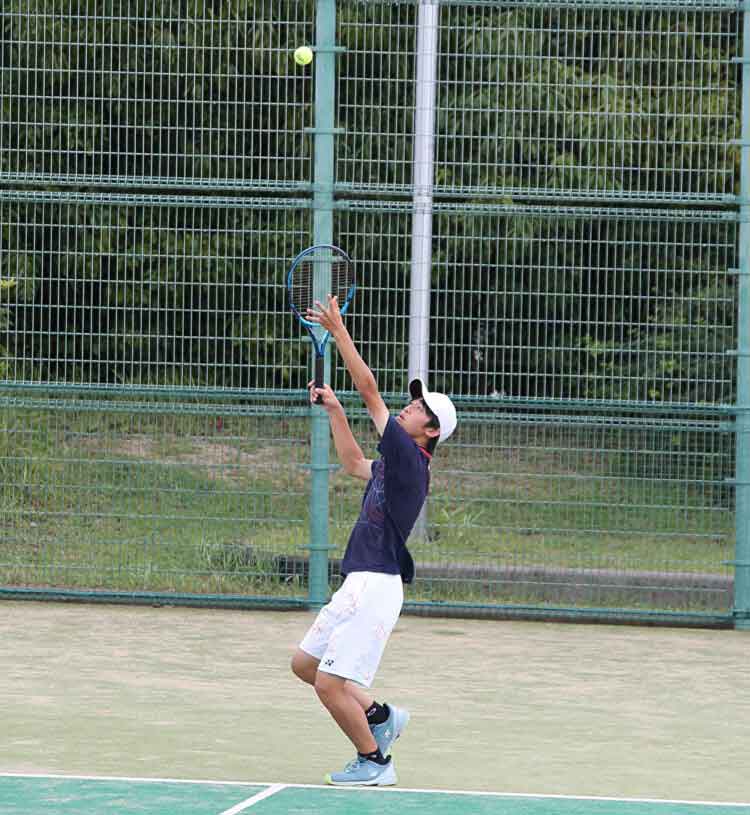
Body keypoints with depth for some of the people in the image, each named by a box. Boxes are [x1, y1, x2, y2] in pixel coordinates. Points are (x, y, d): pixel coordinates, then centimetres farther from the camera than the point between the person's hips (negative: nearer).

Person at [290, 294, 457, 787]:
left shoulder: (410, 458, -12)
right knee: (304, 663, 17)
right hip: (359, 584, 10)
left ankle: (375, 762, 6)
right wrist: (335, 410, 32)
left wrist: (338, 330, -12)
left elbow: (369, 390, -15)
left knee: (330, 684, -8)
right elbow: (354, 463, 38)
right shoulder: (397, 465, 15)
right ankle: (380, 716, 23)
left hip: (376, 586, -10)